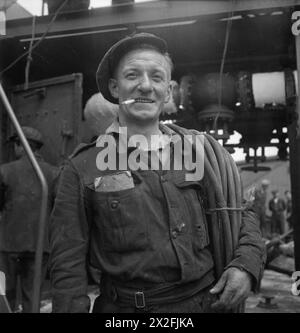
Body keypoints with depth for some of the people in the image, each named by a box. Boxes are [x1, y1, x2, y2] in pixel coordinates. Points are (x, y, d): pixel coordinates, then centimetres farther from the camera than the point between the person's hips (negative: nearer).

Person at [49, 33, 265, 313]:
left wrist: (246, 265, -7)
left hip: (207, 302, 3)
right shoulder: (82, 169, -8)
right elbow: (68, 266, -8)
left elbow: (242, 215, 9)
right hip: (126, 308, -2)